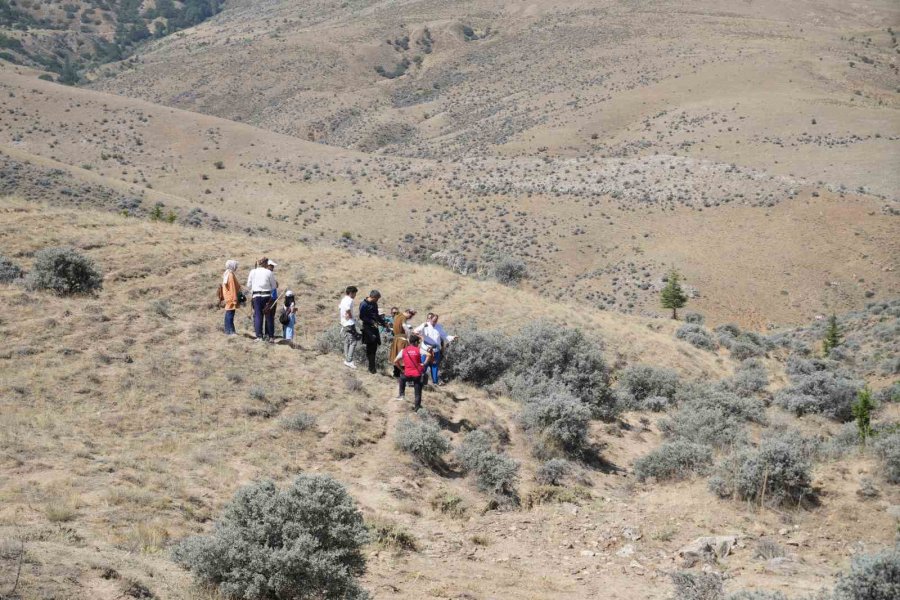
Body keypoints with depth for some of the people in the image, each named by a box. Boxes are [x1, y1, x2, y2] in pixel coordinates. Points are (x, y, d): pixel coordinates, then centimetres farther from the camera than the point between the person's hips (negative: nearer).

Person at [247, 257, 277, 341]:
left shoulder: (253, 272, 3)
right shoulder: (269, 273, -2)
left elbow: (249, 285, 8)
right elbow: (273, 286, 1)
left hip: (256, 296, 1)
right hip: (267, 296, -1)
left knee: (258, 315, 3)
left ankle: (259, 336, -3)